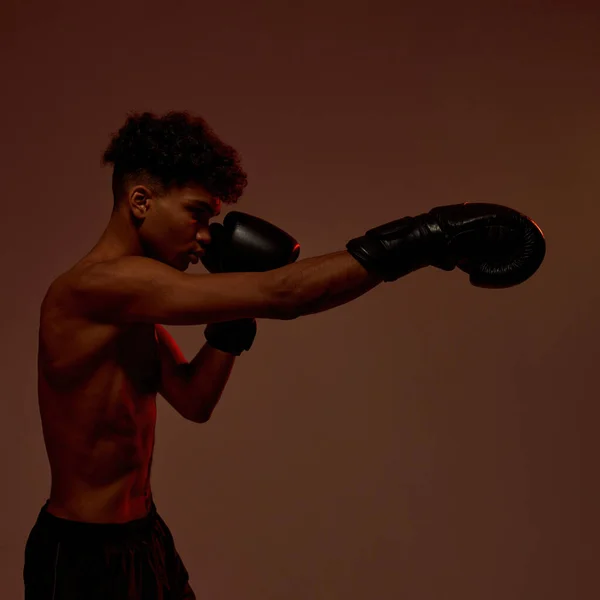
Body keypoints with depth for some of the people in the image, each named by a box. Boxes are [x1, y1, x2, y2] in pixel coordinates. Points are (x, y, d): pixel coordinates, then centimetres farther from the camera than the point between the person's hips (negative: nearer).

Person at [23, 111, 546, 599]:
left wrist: (233, 321, 1)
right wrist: (424, 237, -27)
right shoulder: (97, 286, -25)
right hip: (85, 558, -8)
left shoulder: (131, 303, 6)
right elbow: (281, 294, -31)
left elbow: (192, 401, 14)